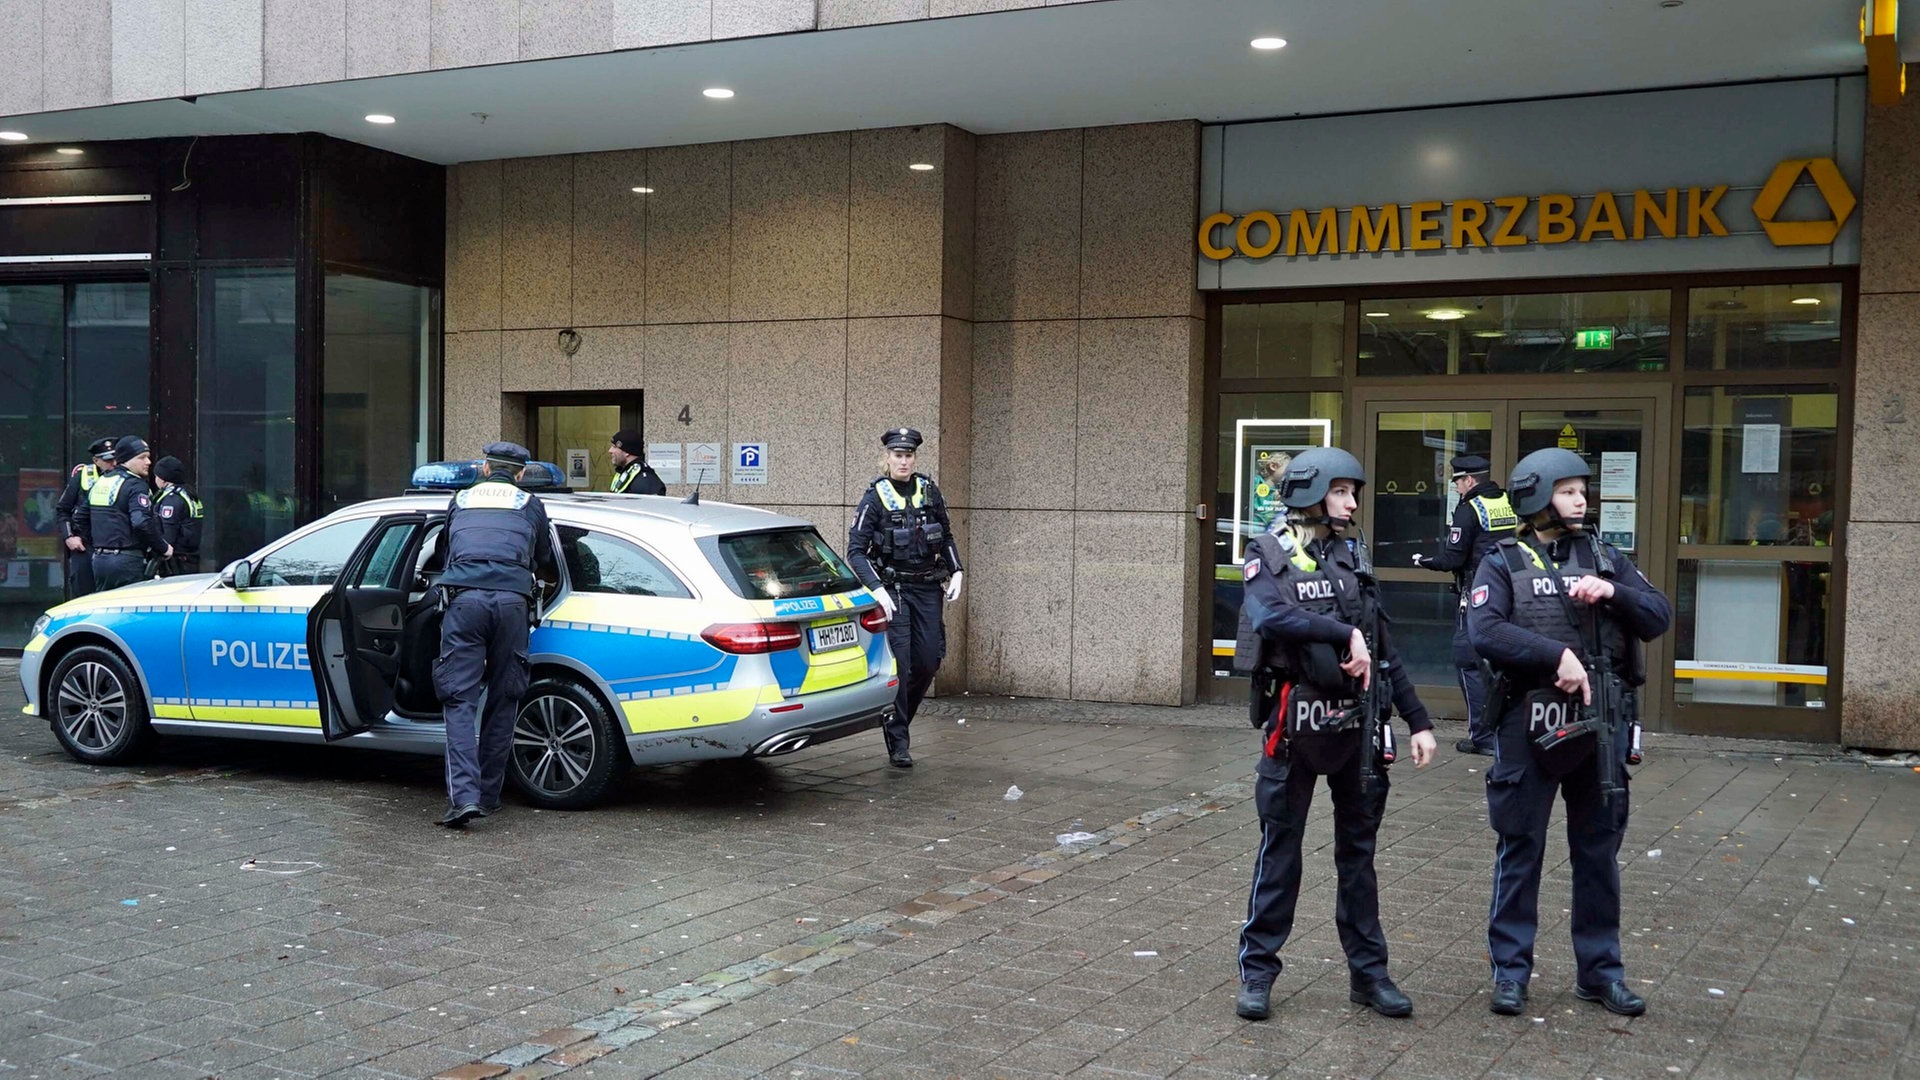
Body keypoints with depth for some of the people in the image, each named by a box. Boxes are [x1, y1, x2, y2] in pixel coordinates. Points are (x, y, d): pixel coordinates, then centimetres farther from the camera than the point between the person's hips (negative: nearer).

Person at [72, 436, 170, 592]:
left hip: (99, 560, 8)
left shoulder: (99, 483, 15)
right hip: (127, 562, -8)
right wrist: (163, 548, -12)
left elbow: (80, 517, 22)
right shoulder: (135, 486, -12)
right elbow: (142, 523, -24)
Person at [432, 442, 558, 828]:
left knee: (460, 700, -3)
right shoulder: (530, 504, 21)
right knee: (503, 701, 10)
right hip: (511, 601, 0)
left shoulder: (460, 500, 25)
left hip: (464, 598, 0)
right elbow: (545, 562, 33)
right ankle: (488, 795, 14)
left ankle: (464, 795, -17)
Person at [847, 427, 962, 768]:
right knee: (897, 663, -9)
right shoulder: (874, 498, -9)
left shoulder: (929, 492, 4)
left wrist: (955, 573, 4)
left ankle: (896, 720, 26)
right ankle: (897, 742, -1)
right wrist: (876, 589, -22)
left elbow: (947, 538, 16)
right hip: (892, 589, -4)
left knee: (928, 661, 3)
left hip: (927, 589, 4)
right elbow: (855, 550, -12)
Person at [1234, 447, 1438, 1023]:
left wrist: (1418, 720, 9)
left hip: (1358, 722, 4)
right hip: (1296, 722, -4)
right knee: (1280, 846, 3)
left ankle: (1368, 971, 20)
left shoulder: (1354, 557, 10)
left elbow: (1384, 647, 12)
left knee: (1358, 849, 11)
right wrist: (1345, 633, -26)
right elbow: (1269, 617, -25)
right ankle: (1258, 970, 13)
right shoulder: (1269, 555, -4)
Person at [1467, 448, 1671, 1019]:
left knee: (1599, 850, 11)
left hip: (1601, 725, 4)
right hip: (1530, 725, -3)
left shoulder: (1605, 558, 11)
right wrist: (1557, 654, -24)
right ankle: (1511, 969, 15)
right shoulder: (1504, 563, -1)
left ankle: (1600, 970, 22)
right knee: (1521, 848, 5)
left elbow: (1659, 617, 5)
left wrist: (1612, 592, -13)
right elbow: (1484, 630, -16)